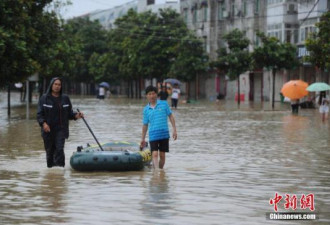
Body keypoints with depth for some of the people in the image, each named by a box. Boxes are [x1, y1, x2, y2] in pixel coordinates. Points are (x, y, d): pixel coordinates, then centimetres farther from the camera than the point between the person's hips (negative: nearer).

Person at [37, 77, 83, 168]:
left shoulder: (65, 98, 8)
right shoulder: (44, 98, 1)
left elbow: (69, 113, 13)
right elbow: (39, 114, -4)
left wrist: (76, 115, -8)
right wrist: (43, 123, -21)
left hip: (61, 130, 1)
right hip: (48, 130, 0)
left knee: (59, 149, -14)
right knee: (49, 151, 6)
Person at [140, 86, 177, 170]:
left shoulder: (164, 104, 3)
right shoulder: (146, 109, 7)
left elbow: (170, 116, 6)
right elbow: (145, 125, 14)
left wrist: (174, 129, -2)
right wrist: (143, 139, 16)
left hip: (164, 134, 0)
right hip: (153, 135, 0)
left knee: (162, 155, 6)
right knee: (155, 154, -13)